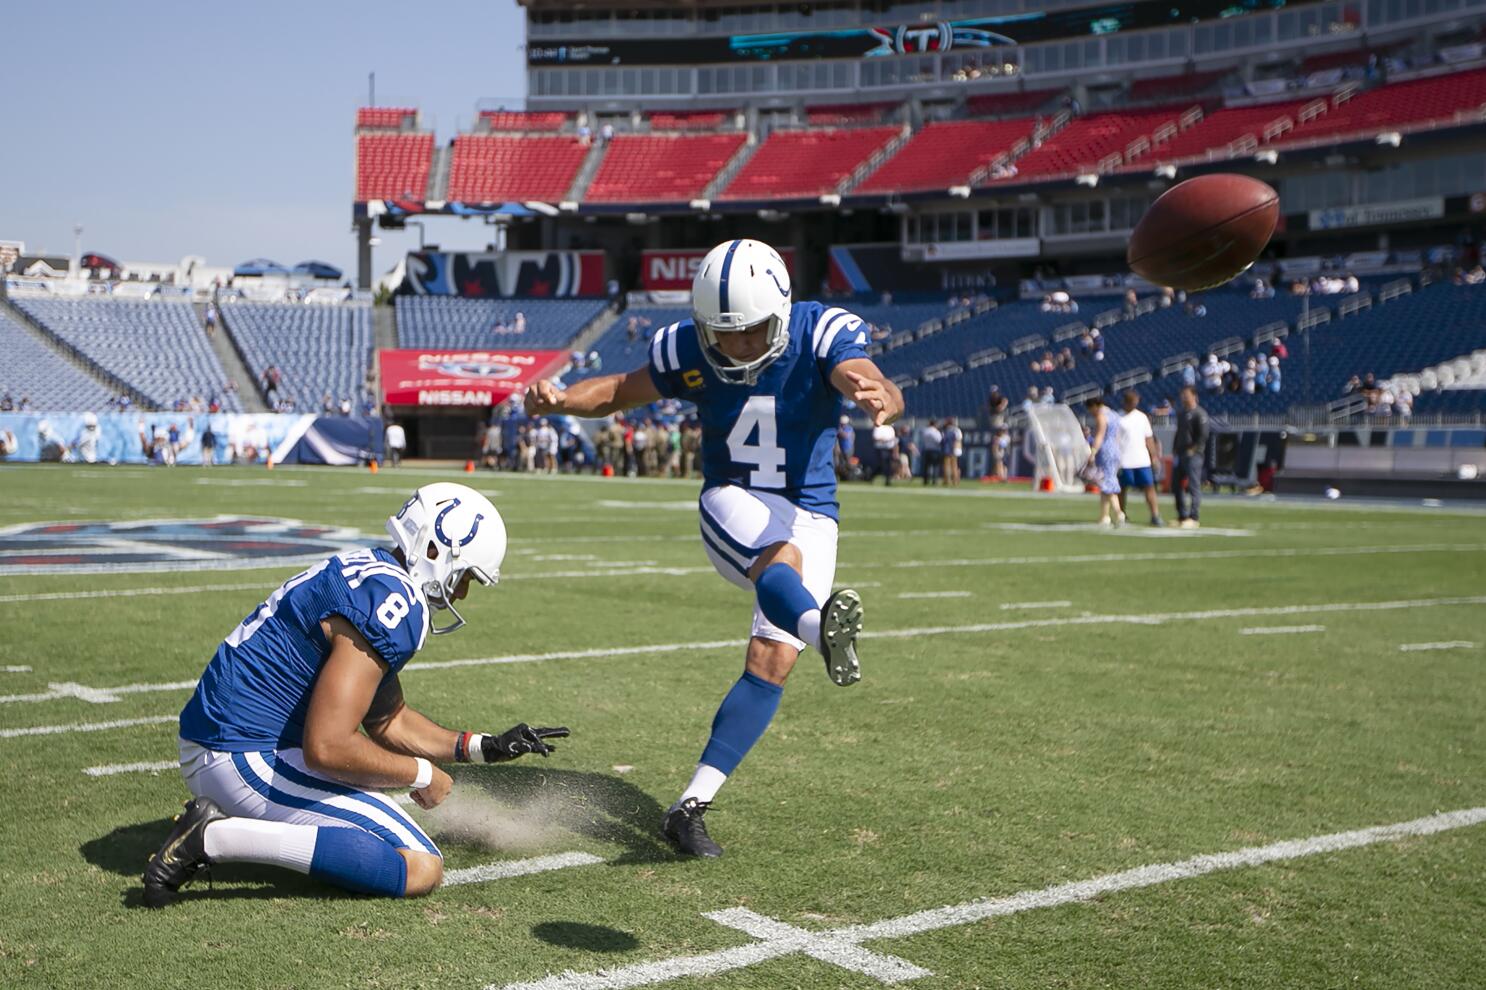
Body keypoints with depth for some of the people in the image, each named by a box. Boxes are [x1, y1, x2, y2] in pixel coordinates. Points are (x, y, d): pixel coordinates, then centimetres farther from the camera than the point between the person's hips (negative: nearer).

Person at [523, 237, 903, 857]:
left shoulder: (823, 335, -15)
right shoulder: (687, 349, -9)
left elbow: (867, 380, -34)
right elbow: (620, 391, 6)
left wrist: (881, 399, -59)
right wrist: (560, 399, -15)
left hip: (809, 517, 0)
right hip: (731, 504, 0)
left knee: (771, 662, -13)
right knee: (781, 558, -36)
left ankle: (691, 807, -11)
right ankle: (820, 626, -71)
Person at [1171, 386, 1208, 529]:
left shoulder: (1199, 414, -8)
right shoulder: (1180, 412, 17)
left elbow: (1203, 436, -14)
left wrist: (1192, 450, -17)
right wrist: (1174, 451, 14)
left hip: (1193, 455, -9)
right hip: (1179, 454, 9)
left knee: (1193, 485, -8)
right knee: (1176, 485, 10)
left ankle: (1193, 518, -6)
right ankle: (1182, 516, 19)